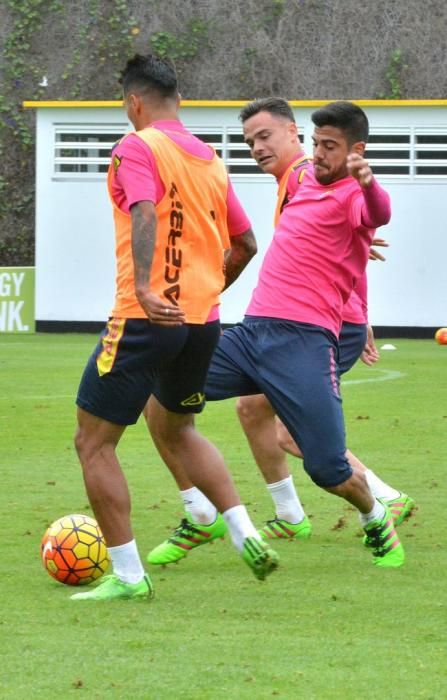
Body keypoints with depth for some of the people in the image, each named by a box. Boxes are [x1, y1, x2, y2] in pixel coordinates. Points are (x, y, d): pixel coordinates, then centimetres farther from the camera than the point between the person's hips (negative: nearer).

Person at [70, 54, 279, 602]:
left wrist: (144, 288, -36)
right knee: (178, 430, 29)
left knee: (93, 441, 3)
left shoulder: (137, 149, -7)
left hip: (146, 318, -7)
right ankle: (246, 536, 16)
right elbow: (244, 244, 19)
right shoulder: (210, 161, 13)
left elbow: (145, 213, -25)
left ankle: (127, 576, -1)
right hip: (203, 321, 7)